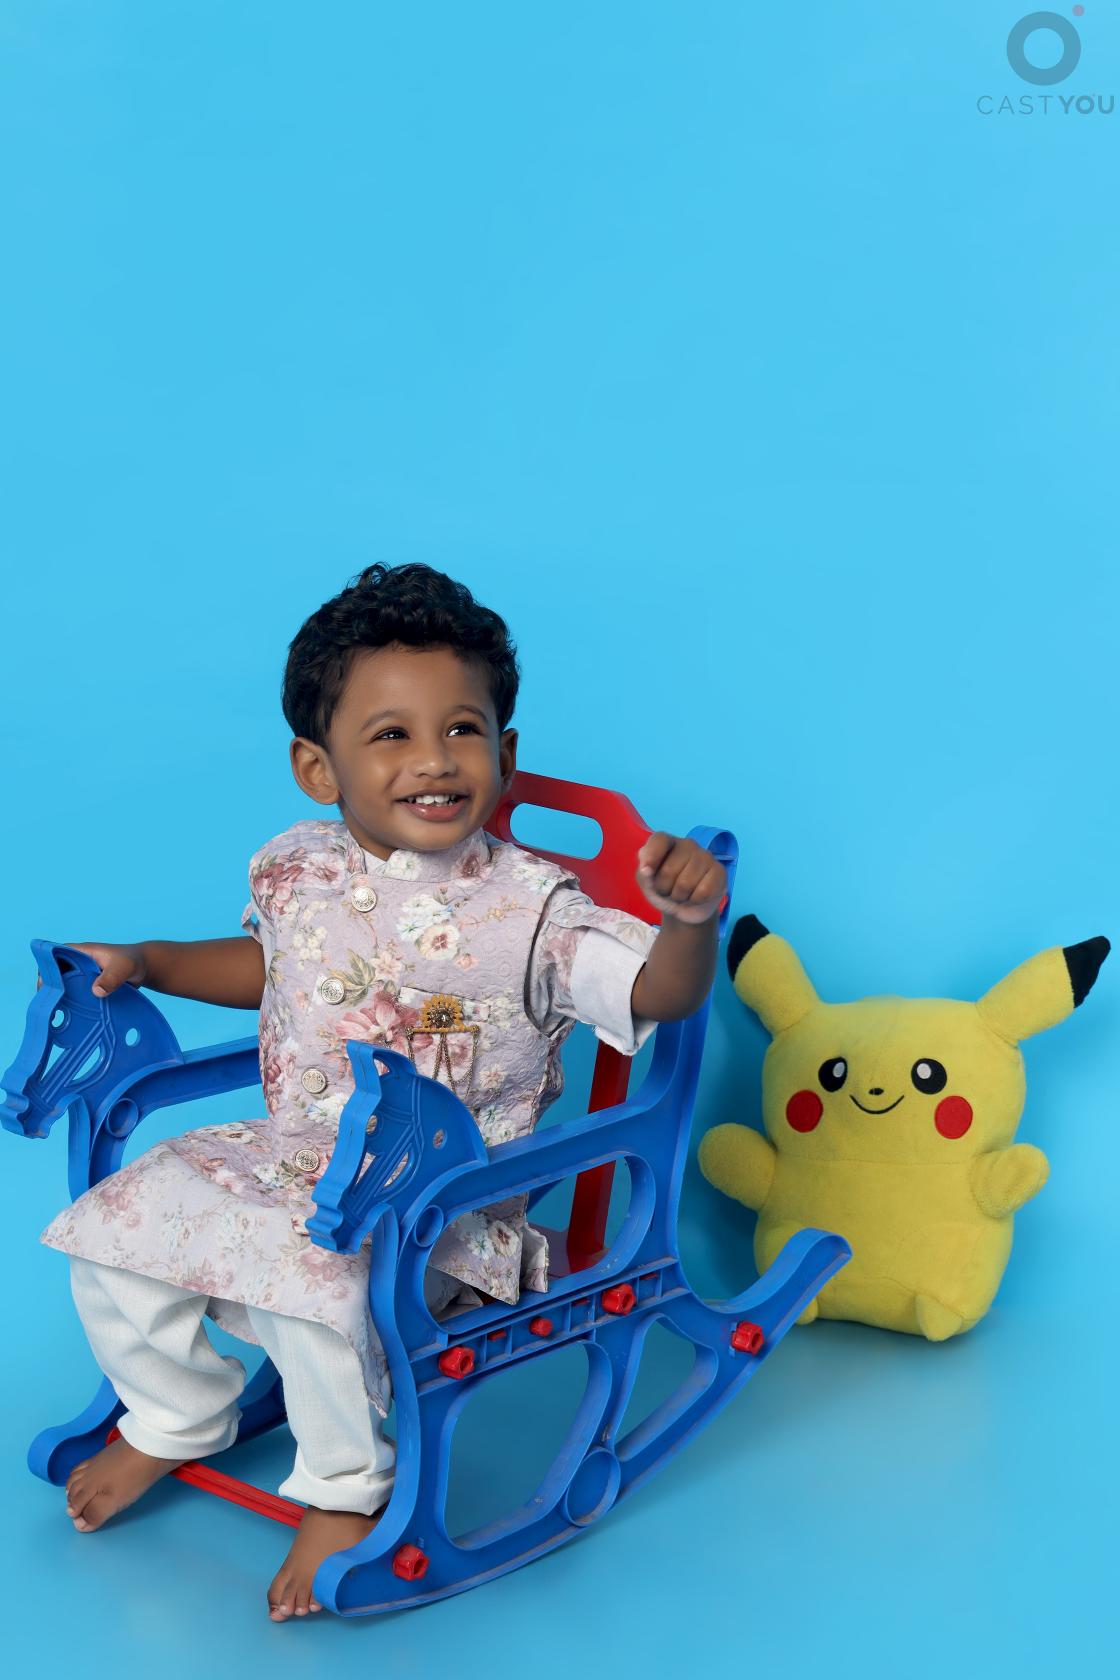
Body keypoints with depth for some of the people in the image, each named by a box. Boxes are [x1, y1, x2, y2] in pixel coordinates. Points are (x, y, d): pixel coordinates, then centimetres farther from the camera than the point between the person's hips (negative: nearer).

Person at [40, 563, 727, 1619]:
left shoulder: (526, 908, -16)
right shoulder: (297, 870, 0)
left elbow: (659, 991, -22)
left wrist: (691, 920, -42)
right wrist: (145, 962, 11)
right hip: (289, 1157, 6)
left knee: (326, 1283, -33)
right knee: (114, 1225, 0)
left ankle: (347, 1488, -1)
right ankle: (173, 1419, 30)